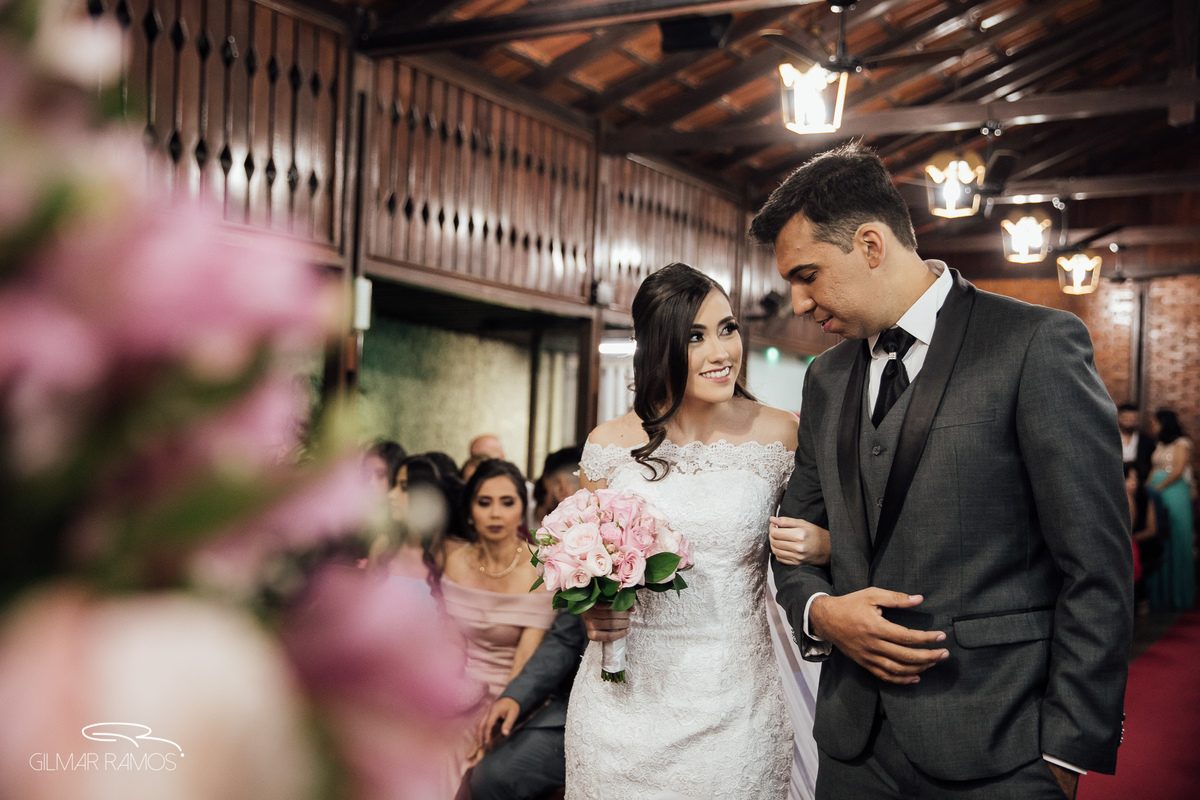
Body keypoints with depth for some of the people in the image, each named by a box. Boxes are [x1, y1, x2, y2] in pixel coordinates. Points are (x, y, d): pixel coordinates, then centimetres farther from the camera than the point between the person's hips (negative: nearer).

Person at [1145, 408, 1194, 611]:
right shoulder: (1160, 445, 18)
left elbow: (1178, 470, -12)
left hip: (1173, 493, -7)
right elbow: (1156, 469, 14)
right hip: (1157, 495, 7)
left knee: (1173, 540, -3)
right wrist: (1147, 486, -1)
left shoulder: (1181, 443, -4)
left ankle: (1174, 594, 4)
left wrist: (1159, 487, -11)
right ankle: (1158, 592, 8)